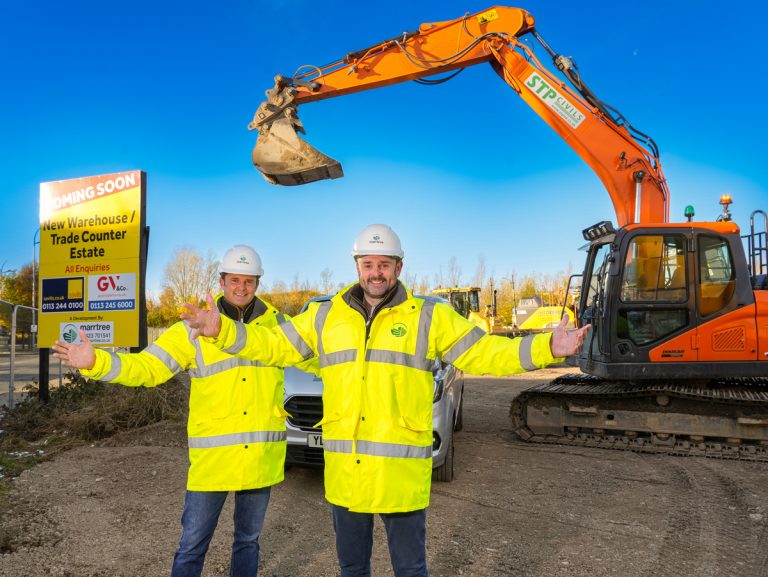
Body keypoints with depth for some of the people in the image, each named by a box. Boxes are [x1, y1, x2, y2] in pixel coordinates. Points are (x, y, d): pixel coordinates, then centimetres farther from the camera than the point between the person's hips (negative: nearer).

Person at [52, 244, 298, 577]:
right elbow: (146, 368, -9)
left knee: (248, 540, 18)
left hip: (261, 455, 2)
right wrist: (95, 362, -23)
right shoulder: (194, 330, -4)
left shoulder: (276, 325, 3)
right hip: (213, 456, -2)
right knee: (192, 546, 6)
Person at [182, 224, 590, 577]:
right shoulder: (326, 316, 6)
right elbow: (275, 346, 10)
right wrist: (222, 330, -1)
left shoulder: (430, 317, -2)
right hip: (344, 470, 3)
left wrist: (546, 348, -16)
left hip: (402, 471, -3)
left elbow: (483, 353, -4)